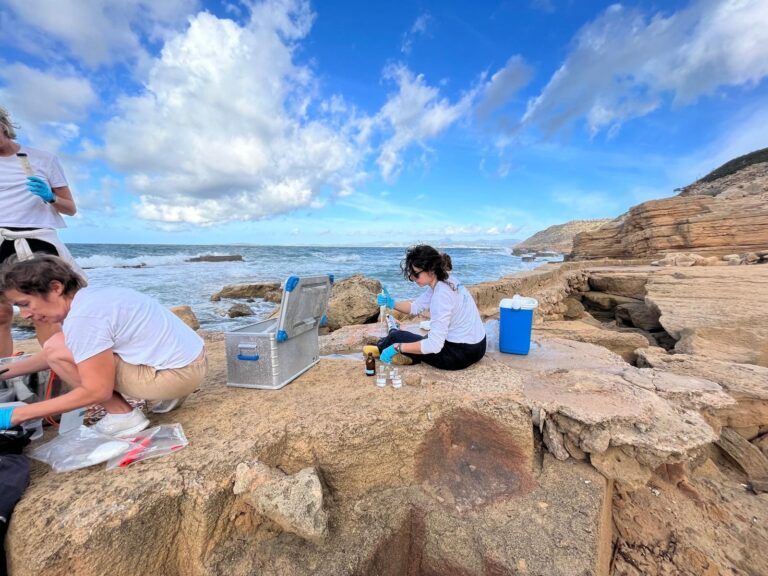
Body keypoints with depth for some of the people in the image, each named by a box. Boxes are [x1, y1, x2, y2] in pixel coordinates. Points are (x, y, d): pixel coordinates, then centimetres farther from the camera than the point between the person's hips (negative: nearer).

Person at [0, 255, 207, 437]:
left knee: (57, 350, -7)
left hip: (179, 372, -9)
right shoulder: (91, 297, 11)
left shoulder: (83, 316, -17)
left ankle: (124, 416, 3)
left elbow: (96, 392, -14)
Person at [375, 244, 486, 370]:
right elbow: (416, 307, 12)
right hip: (473, 346, 8)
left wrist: (397, 347, -23)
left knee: (396, 338, 5)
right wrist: (392, 303, -4)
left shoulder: (442, 295, -28)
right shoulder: (443, 282, 1)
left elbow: (434, 345, -30)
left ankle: (382, 347, 35)